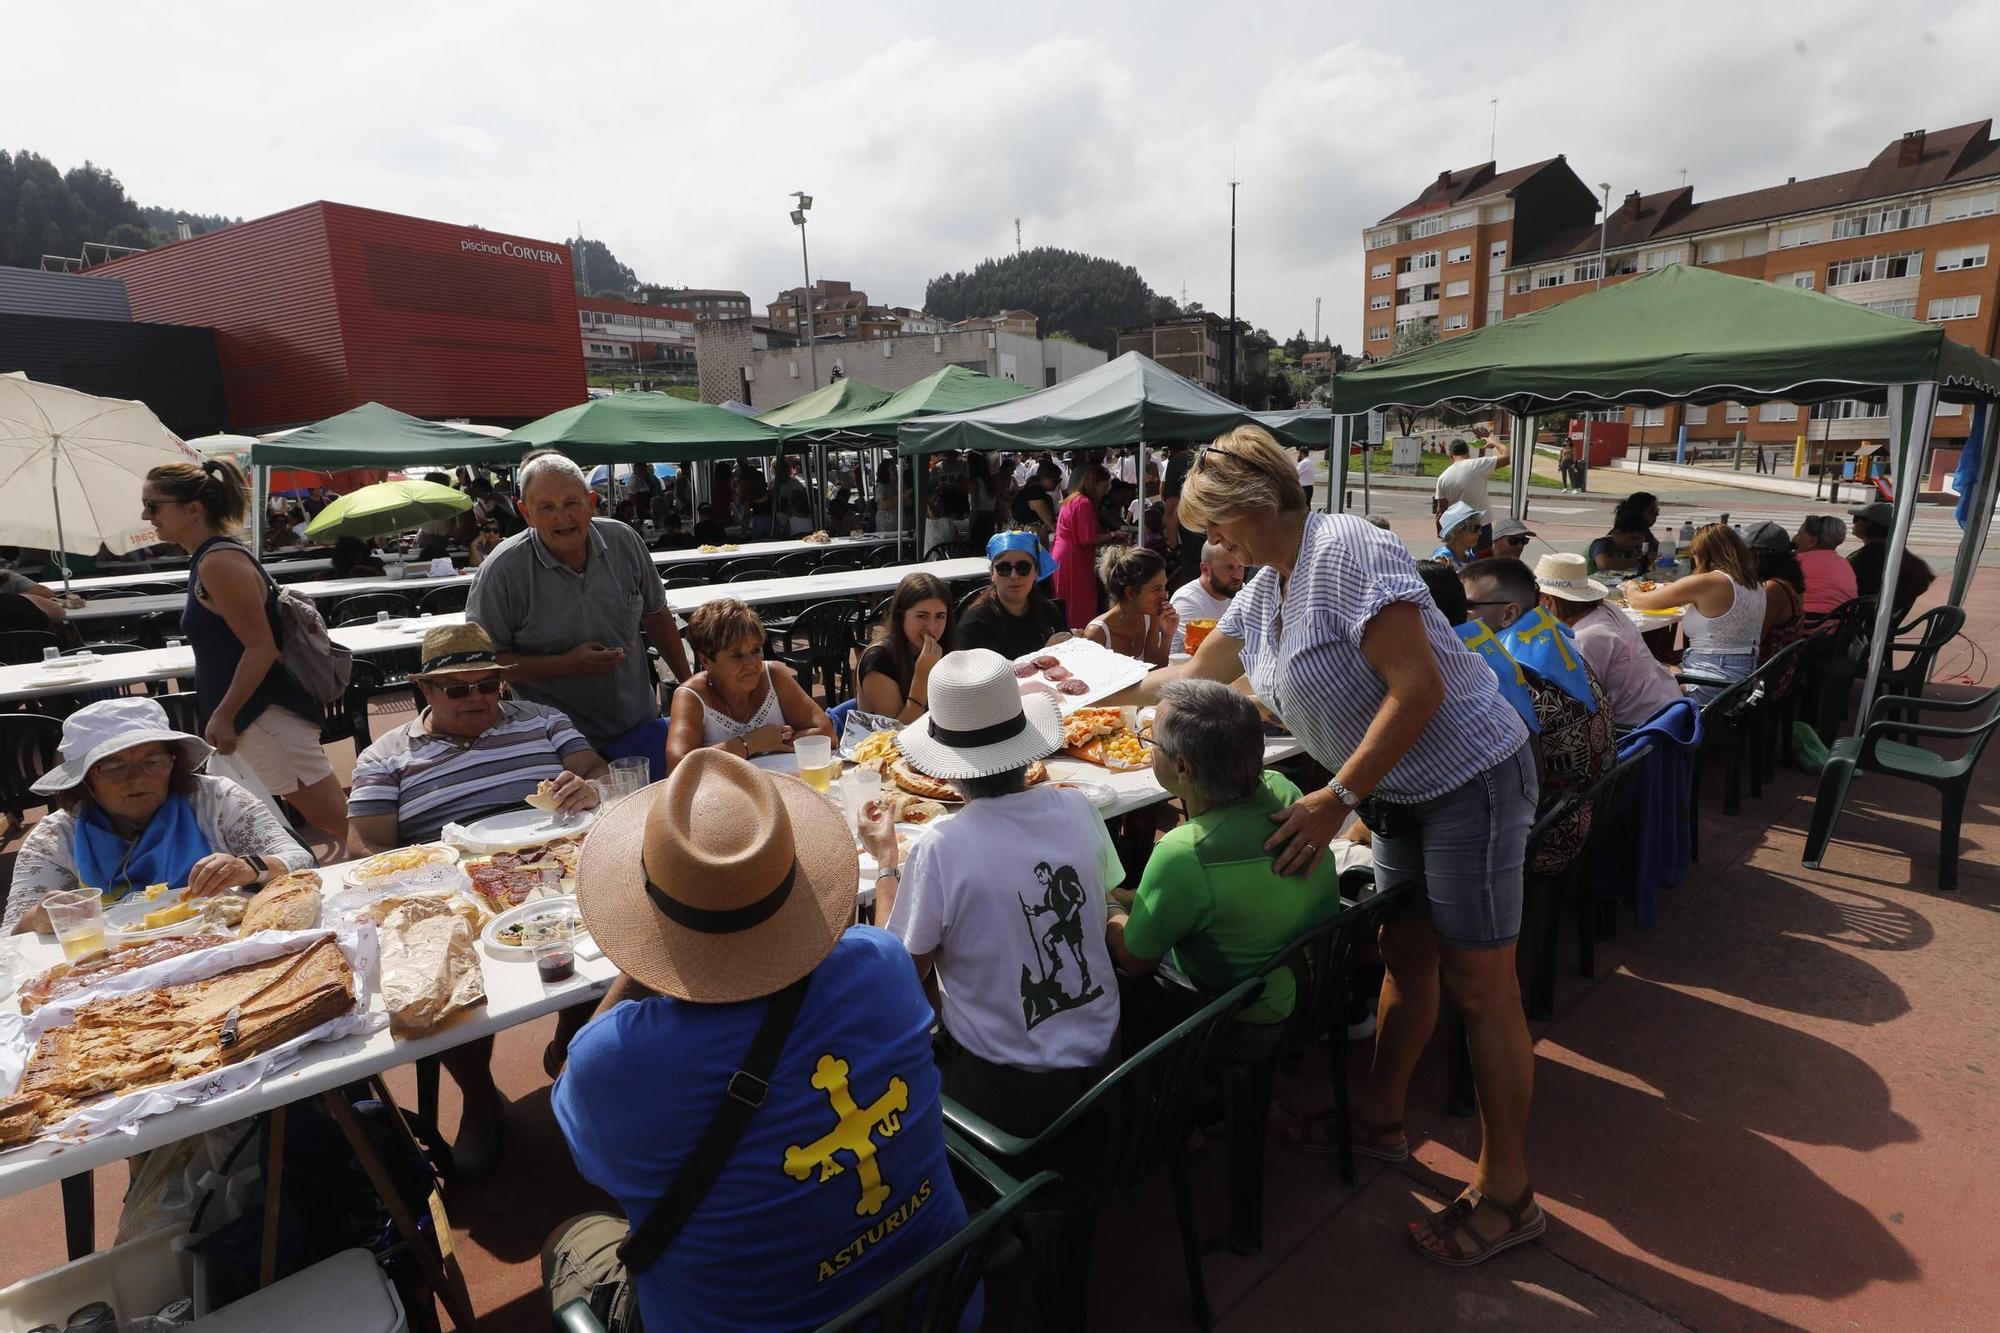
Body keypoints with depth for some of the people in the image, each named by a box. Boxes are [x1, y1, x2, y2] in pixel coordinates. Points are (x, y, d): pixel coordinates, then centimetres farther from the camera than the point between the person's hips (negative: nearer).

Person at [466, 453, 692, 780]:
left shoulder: (624, 541, -3)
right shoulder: (501, 571, -14)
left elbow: (656, 616, 9)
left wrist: (688, 684, 11)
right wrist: (566, 665, -19)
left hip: (640, 727, 4)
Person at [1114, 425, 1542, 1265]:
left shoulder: (1347, 551, -22)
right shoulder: (1265, 590, 6)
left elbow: (1419, 689, -27)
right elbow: (1192, 677, 17)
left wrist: (1337, 799, -24)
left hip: (1468, 779, -8)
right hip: (1403, 793, 8)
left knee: (1480, 988, 2)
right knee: (1405, 955, 19)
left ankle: (1506, 1194, 19)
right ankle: (1381, 1116, 37)